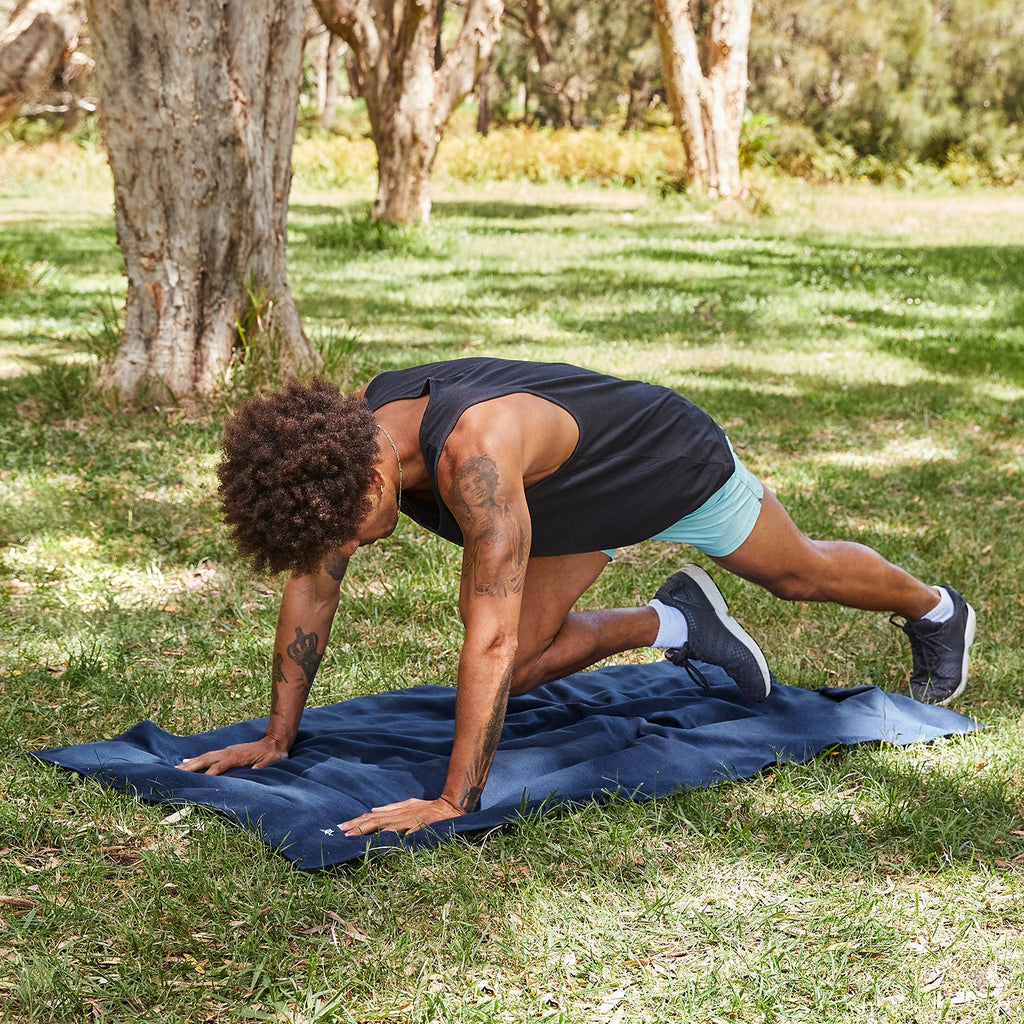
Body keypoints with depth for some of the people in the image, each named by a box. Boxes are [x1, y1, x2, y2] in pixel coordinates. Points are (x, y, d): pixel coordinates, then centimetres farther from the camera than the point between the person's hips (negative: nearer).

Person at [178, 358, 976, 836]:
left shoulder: (473, 452, -48)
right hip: (585, 501, 6)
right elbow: (311, 587, -14)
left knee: (799, 574, 19)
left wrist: (454, 800, -48)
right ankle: (677, 624, 24)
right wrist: (277, 738, -13)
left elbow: (490, 636, -49)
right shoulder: (344, 437, -25)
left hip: (678, 463, -6)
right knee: (523, 671, 1)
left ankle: (937, 612, 50)